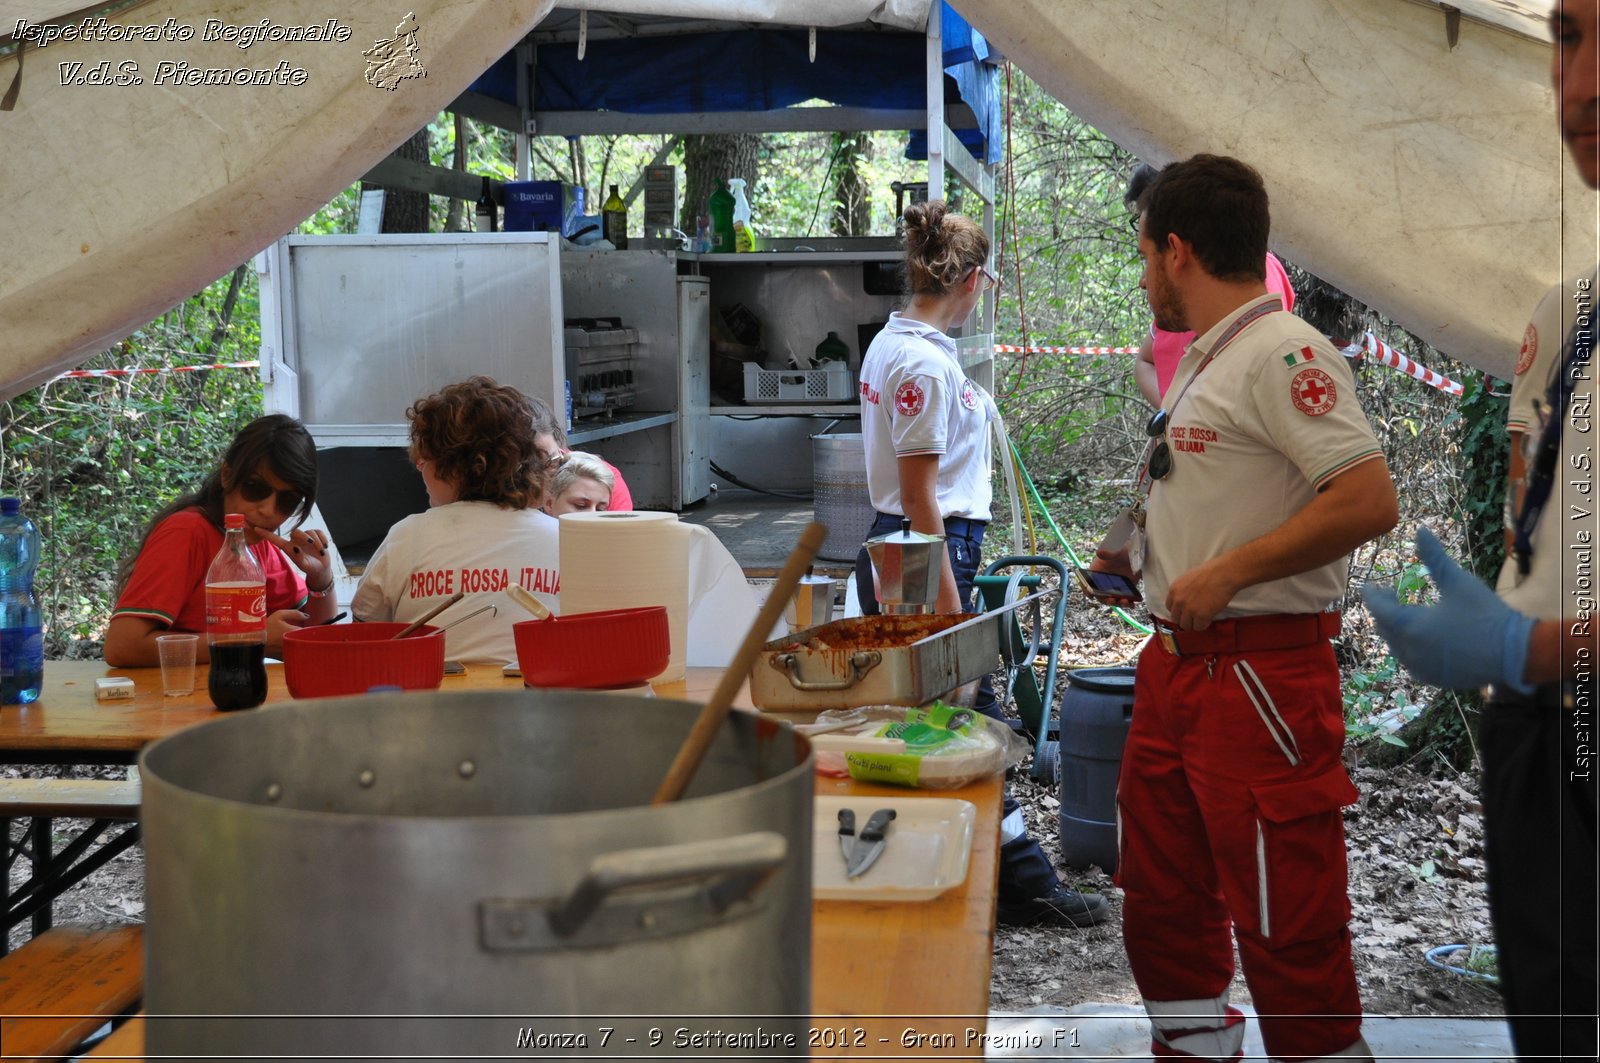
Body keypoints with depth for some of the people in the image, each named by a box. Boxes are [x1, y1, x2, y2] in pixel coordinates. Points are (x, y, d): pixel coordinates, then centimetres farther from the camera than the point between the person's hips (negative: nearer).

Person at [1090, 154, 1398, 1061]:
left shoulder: (1283, 355, -15)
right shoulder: (1207, 360, 16)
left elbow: (1368, 502, -24)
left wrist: (1226, 574, -22)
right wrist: (1145, 555, 19)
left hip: (1260, 672, -10)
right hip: (1179, 662, 10)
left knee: (1285, 922, -3)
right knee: (1163, 905, 17)